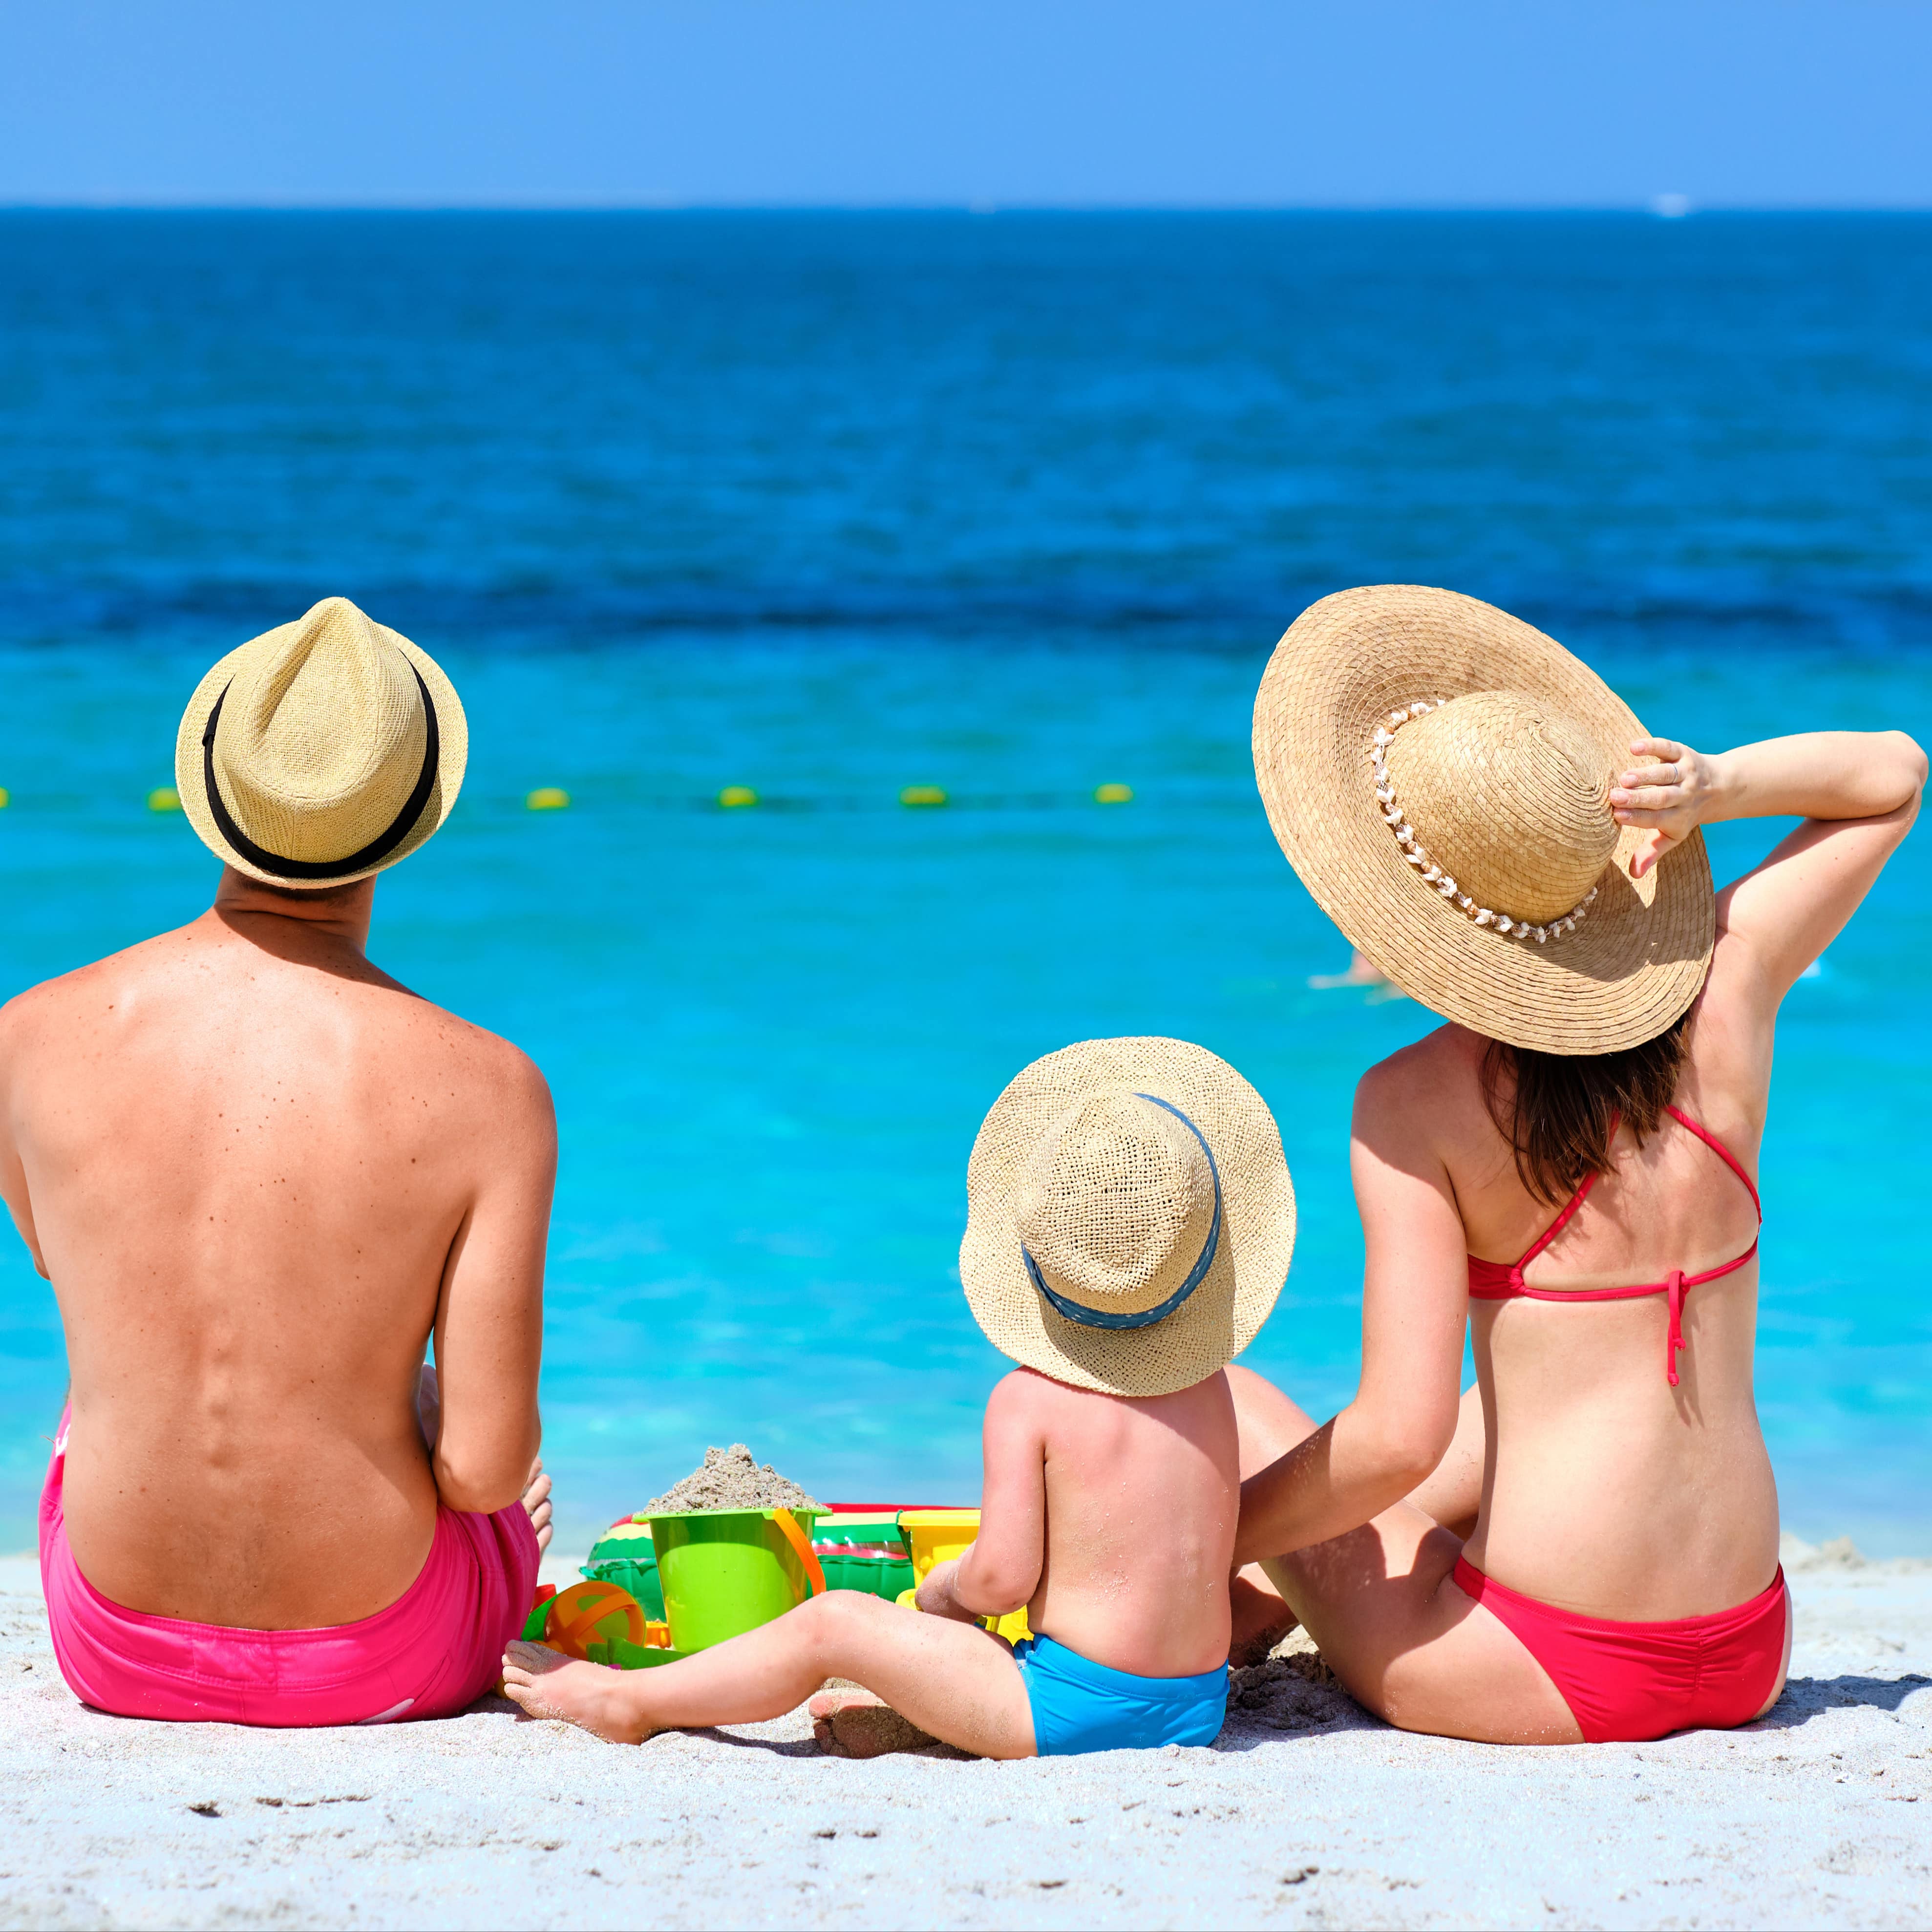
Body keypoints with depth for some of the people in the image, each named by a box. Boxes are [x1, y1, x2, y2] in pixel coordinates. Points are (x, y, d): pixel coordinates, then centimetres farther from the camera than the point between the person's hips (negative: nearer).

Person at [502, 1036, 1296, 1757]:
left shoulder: (1028, 1400, -12)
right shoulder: (1210, 1387, 6)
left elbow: (1002, 1577, -17)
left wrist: (945, 1588, 6)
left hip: (1077, 1704, -6)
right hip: (1198, 1704, 6)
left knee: (832, 1623, 4)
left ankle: (631, 1701, 17)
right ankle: (897, 1711, 48)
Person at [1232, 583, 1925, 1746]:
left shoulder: (1417, 1104, -13)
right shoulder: (1721, 996, 1)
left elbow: (1398, 1440, -17)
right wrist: (1713, 790, -1)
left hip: (1554, 1679, -6)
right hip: (1748, 1660, 6)